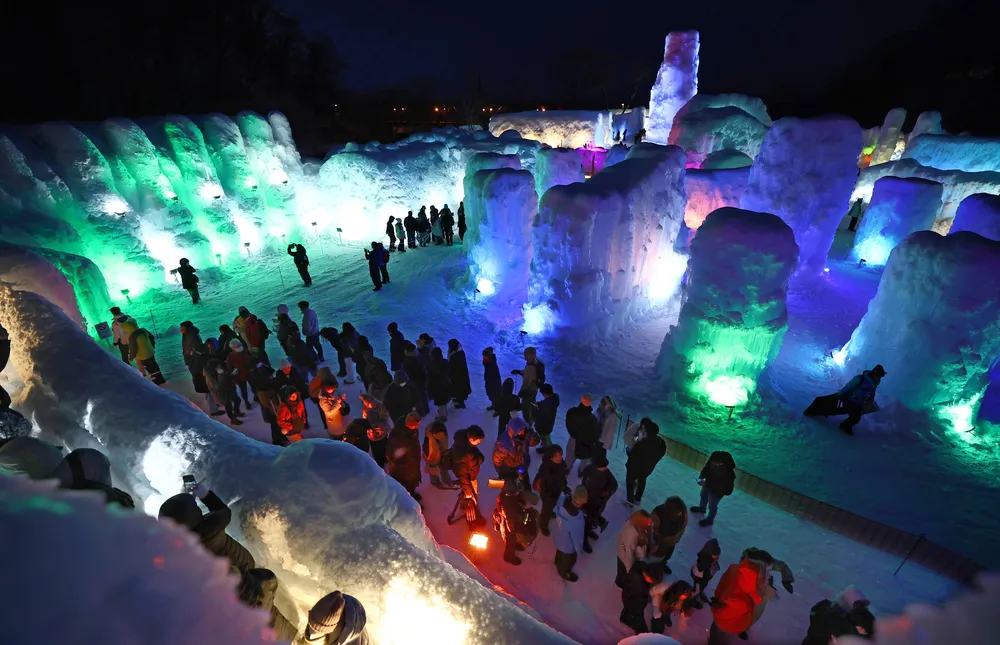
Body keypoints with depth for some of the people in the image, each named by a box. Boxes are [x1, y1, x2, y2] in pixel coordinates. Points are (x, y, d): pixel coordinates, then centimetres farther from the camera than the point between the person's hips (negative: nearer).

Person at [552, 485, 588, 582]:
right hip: (568, 545, -5)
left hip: (558, 537, 5)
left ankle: (558, 562, 70)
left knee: (560, 551, 39)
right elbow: (577, 538, -27)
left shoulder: (564, 500, -34)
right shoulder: (576, 522, -48)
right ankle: (564, 573, 61)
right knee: (569, 559, 31)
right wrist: (578, 551, -5)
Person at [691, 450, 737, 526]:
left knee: (712, 506, 20)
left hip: (717, 490, -6)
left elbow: (720, 485, -30)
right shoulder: (713, 457, -28)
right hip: (708, 483, 6)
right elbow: (706, 468, -9)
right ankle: (702, 508, 64)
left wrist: (706, 483, -30)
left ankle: (709, 520, 49)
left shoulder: (728, 472, -42)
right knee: (704, 496, 33)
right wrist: (701, 478, -18)